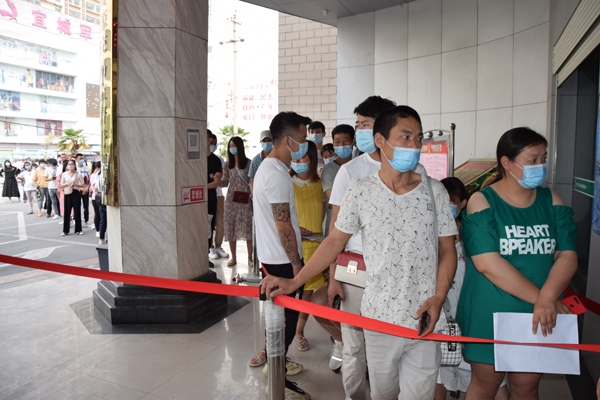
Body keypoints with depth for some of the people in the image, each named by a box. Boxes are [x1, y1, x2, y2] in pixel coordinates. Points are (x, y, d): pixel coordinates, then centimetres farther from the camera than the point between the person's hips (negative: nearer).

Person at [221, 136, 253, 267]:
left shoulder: (248, 163, -3)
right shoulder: (227, 164, 7)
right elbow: (225, 182, 8)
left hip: (245, 200, -3)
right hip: (231, 199, 3)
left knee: (247, 228, 0)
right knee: (230, 228, 4)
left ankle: (250, 258, 11)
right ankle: (233, 257, 16)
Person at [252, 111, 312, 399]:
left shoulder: (268, 167, 10)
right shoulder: (277, 173, -22)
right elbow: (283, 226, -22)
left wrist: (297, 229, 24)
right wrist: (296, 263, -16)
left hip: (272, 256, 10)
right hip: (282, 259, -10)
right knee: (288, 316, 1)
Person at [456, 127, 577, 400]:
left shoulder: (551, 201, 3)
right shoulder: (482, 201, -11)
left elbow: (567, 255, -5)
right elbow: (487, 262, -19)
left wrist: (547, 299, -21)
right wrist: (538, 297, -18)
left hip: (538, 319, 4)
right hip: (490, 316, -4)